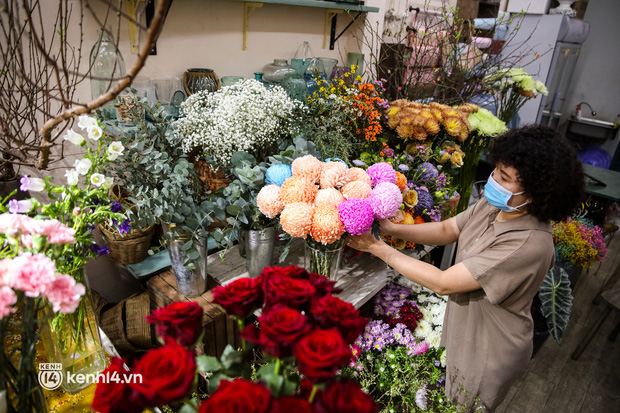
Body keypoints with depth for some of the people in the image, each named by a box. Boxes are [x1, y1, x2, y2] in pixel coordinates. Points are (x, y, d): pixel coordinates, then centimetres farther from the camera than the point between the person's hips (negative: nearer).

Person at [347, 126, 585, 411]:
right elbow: (446, 230, -2)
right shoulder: (492, 205, -12)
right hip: (463, 331, 7)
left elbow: (443, 283, -34)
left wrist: (377, 247, -29)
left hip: (489, 355, -6)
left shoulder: (529, 245, -37)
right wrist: (392, 228, -18)